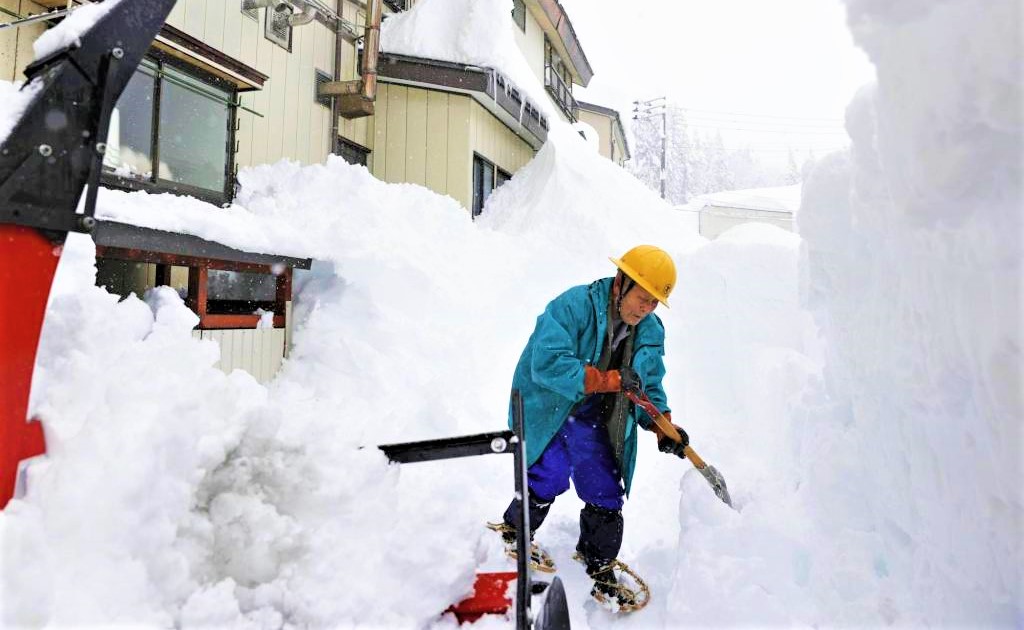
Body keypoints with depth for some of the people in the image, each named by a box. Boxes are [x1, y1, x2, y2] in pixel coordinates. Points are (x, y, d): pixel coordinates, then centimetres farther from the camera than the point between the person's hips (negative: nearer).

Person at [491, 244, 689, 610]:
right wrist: (609, 380, -35)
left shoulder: (651, 332, 1)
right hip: (548, 408, -5)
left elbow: (649, 388, 8)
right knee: (552, 474, -13)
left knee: (606, 493, 6)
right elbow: (548, 363, -32)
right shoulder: (574, 306, -22)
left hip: (592, 421, 6)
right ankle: (514, 531, 20)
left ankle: (600, 568, 29)